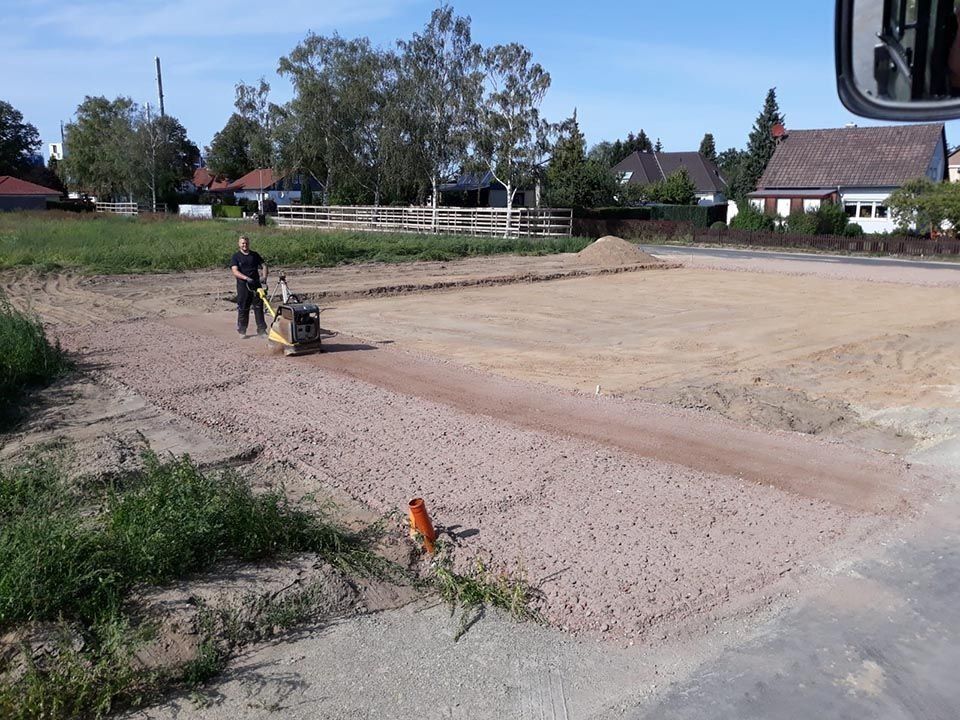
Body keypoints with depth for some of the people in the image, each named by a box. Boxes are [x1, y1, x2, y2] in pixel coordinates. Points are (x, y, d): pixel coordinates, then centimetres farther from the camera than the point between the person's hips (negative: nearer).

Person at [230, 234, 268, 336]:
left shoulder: (255, 255, 12)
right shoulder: (236, 257, 1)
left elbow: (263, 266, 10)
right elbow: (235, 271, -11)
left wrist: (264, 276, -11)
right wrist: (246, 278, -27)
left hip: (256, 284, 3)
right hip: (243, 285, -2)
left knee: (259, 307, 2)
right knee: (243, 309, 3)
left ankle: (262, 330, 7)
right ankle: (242, 330, 15)